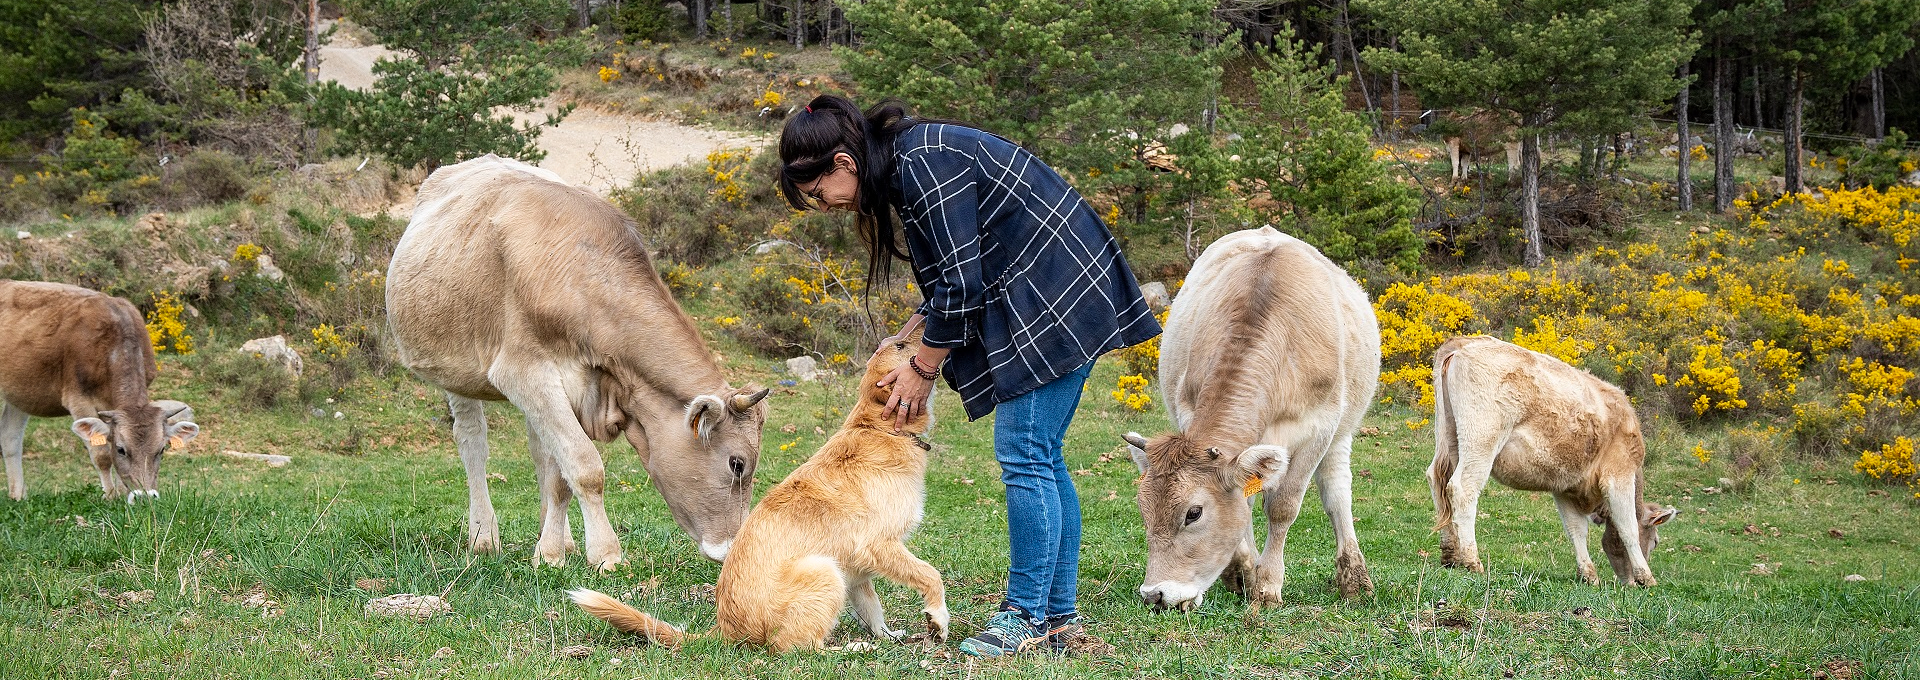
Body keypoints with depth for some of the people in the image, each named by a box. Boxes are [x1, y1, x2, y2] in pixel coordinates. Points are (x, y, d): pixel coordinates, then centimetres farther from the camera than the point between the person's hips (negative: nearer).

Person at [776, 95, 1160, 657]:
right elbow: (952, 275, 21)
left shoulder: (924, 164, -19)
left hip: (1056, 301, -10)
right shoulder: (908, 163, 13)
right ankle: (1060, 615, 14)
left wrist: (924, 368, -8)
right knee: (1042, 459, 10)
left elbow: (960, 283, -19)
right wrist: (905, 339, 13)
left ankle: (1029, 617, -5)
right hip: (1055, 298, 10)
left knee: (1024, 457, -9)